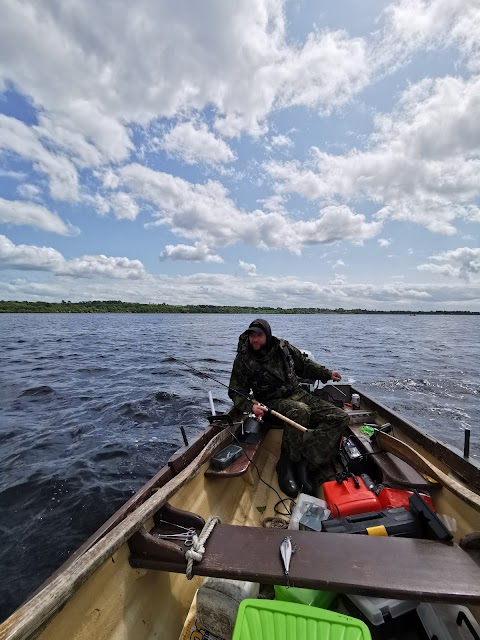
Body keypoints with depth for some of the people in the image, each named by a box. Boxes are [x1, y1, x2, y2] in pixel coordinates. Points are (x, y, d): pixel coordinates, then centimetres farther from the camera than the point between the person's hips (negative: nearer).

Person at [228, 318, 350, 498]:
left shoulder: (283, 347, 2)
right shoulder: (243, 359, -7)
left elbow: (304, 364, 17)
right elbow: (236, 392, -5)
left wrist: (327, 374, 12)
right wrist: (251, 406, -23)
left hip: (299, 393, 5)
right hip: (274, 401, -5)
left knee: (340, 417, -12)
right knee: (300, 411, -39)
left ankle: (305, 464, -20)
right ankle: (286, 466, -19)